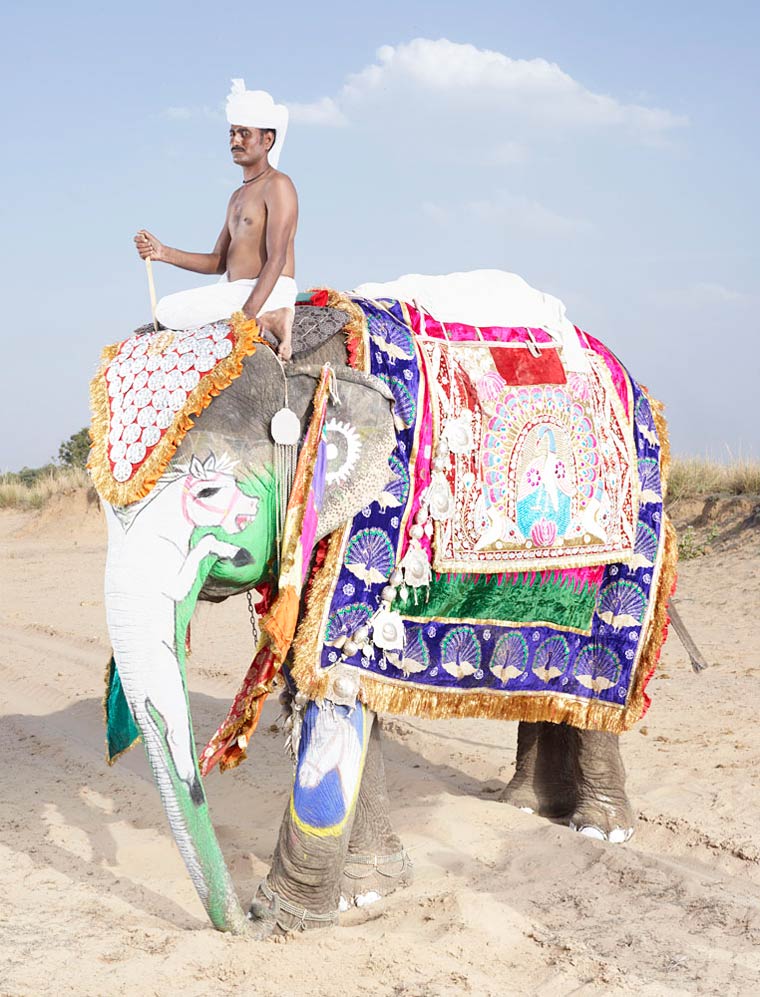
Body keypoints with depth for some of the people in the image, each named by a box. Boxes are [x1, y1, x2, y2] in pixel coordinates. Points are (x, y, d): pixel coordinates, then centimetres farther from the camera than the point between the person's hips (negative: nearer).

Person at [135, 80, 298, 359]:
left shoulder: (277, 185, -7)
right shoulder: (237, 197, 22)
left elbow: (276, 258, -18)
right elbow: (218, 262, 18)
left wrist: (248, 314, -28)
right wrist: (163, 252, 3)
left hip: (268, 293, -10)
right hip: (235, 290, 10)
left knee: (168, 310, -18)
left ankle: (269, 319, -16)